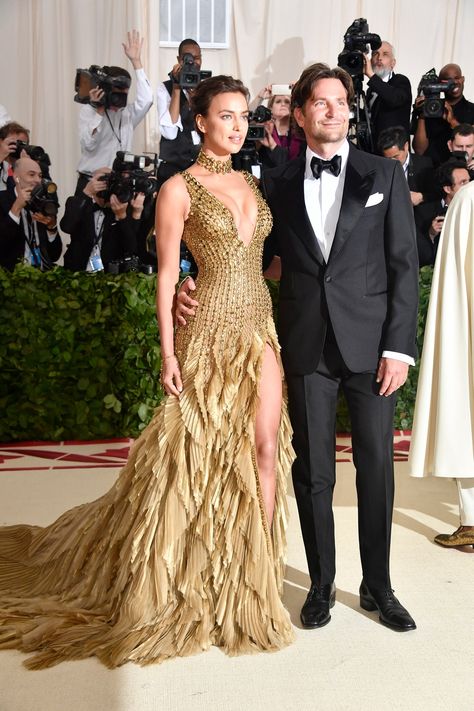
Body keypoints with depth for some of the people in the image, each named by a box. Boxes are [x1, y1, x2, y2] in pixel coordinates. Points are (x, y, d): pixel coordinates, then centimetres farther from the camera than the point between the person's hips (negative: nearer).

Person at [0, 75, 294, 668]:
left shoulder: (252, 183, 13)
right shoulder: (179, 190, -5)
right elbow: (167, 275, -6)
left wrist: (280, 326, 9)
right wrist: (169, 352, -11)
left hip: (261, 329, 6)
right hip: (211, 333, -6)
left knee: (265, 447, 4)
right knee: (196, 453, 4)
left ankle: (257, 572, 18)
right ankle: (179, 579, 24)